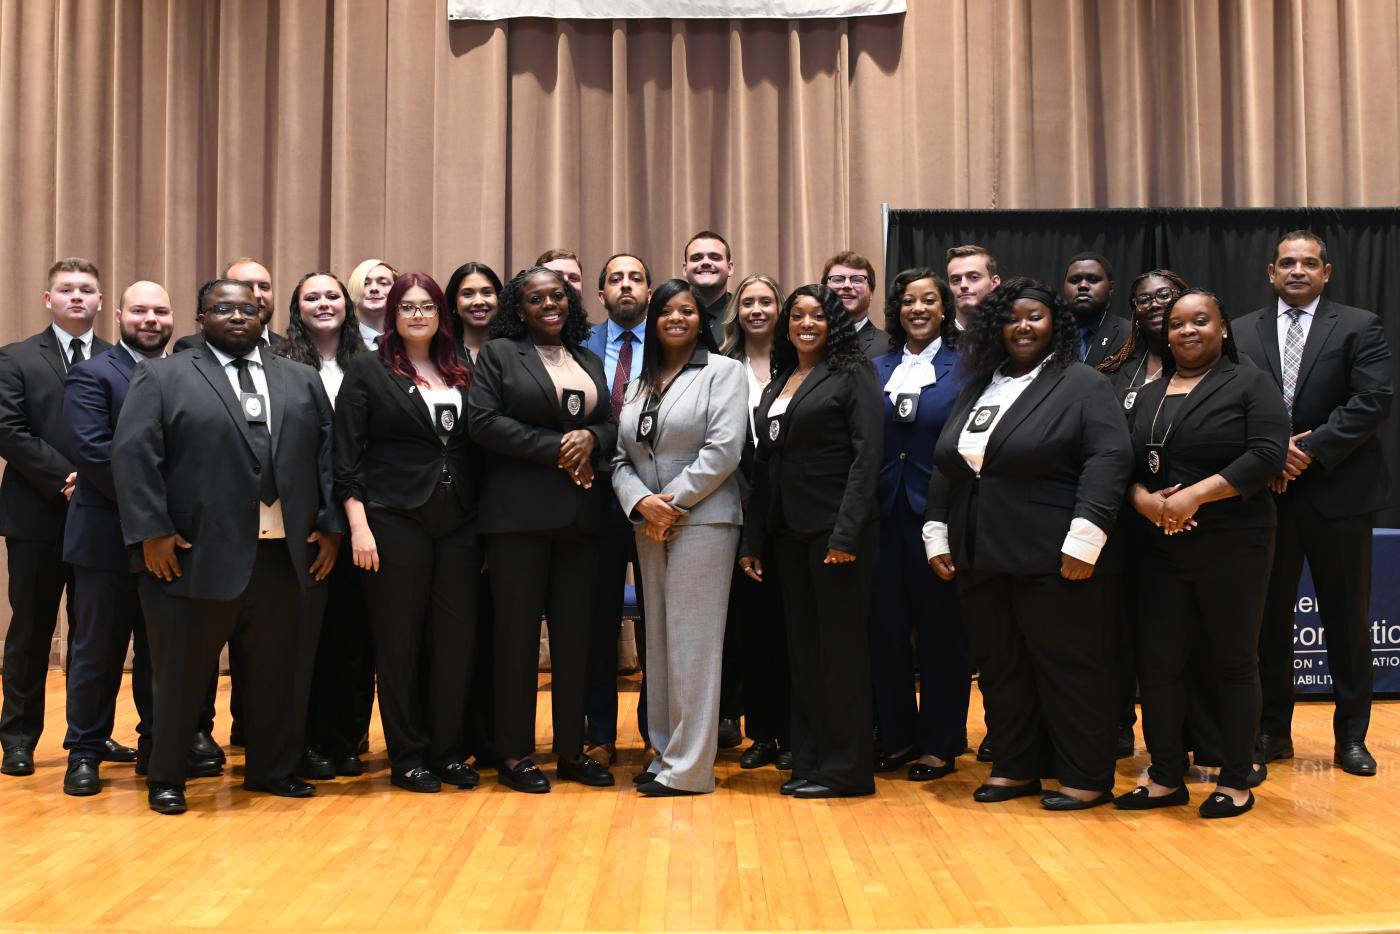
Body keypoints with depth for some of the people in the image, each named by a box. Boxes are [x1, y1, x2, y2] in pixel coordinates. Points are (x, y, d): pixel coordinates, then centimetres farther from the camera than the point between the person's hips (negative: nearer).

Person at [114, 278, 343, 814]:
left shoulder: (301, 380, 14)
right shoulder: (162, 377, 3)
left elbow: (329, 454, 12)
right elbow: (133, 453, -5)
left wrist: (331, 527, 4)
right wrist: (152, 530, -12)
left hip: (287, 555, 3)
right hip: (199, 554, -3)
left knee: (277, 671, 12)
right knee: (181, 672, 7)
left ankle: (272, 769, 27)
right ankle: (165, 779, 21)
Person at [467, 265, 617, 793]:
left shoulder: (590, 362, 19)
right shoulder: (499, 354, 4)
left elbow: (612, 427, 16)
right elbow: (483, 421, -8)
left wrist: (590, 438, -8)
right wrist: (555, 447, -12)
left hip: (580, 512, 5)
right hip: (520, 511, -5)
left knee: (574, 631, 7)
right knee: (518, 630, -1)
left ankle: (571, 749, 15)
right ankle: (514, 755, 7)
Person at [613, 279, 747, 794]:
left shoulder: (723, 372, 0)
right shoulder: (639, 384, 17)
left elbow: (723, 451, -12)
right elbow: (621, 458, 10)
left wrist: (673, 501, -13)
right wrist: (640, 502, -9)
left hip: (702, 521, -6)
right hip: (649, 527, 6)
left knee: (693, 641, -6)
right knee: (659, 639, 9)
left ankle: (689, 767, 0)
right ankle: (665, 752, 17)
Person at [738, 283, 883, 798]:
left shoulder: (852, 374, -3)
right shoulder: (776, 385, 16)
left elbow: (866, 454, -11)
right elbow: (764, 463, 16)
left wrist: (847, 531, -20)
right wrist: (752, 540, 11)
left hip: (834, 526, -7)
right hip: (788, 529, 7)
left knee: (841, 645, -1)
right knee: (801, 645, 10)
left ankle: (846, 767, 7)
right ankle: (807, 760, 19)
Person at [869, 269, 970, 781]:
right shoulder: (879, 368, 11)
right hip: (885, 512, 4)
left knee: (941, 628, 5)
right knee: (885, 625, 6)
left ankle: (940, 743, 18)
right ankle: (897, 735, 21)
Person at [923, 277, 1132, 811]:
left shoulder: (1081, 384, -2)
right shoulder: (977, 390, 17)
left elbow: (1109, 458, -13)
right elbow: (945, 467, 20)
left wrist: (1084, 536, -21)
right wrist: (937, 535, 13)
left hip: (1051, 560, -6)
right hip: (981, 560, 7)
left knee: (1067, 666, 0)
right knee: (999, 667, 11)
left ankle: (1086, 779, 11)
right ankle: (1016, 768, 24)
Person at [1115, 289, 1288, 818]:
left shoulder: (1250, 384, -1)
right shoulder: (1149, 396, 15)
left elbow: (1268, 454, -13)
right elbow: (1126, 463, 11)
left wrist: (1196, 495, -19)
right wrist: (1142, 499, -10)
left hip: (1232, 548, -5)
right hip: (1163, 552, 5)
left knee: (1234, 662, 4)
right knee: (1158, 663, 4)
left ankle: (1236, 783, 14)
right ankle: (1167, 779, 15)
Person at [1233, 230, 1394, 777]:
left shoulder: (1360, 327, 2)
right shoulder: (1243, 333, 9)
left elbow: (1373, 401, -9)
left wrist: (1311, 451, -15)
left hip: (1338, 491, -2)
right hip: (1268, 492, 2)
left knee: (1347, 619, 5)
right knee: (1270, 616, 7)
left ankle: (1351, 735, 18)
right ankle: (1273, 730, 18)